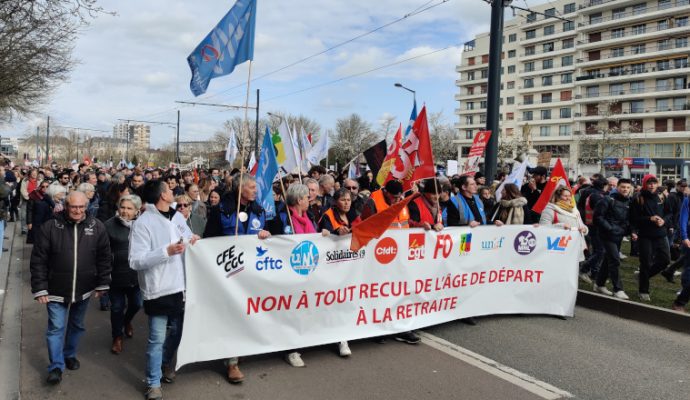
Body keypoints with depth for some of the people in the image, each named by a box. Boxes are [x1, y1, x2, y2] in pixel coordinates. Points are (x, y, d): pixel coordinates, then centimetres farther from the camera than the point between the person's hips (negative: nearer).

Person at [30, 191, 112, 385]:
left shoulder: (97, 227, -6)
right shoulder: (49, 227, -11)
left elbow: (104, 258, 2)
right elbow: (38, 260, -8)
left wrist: (102, 284, 2)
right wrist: (40, 289, -10)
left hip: (84, 289, 2)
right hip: (57, 290, -2)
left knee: (77, 325, 19)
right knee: (56, 328, 2)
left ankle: (70, 354, 40)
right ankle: (56, 366, 16)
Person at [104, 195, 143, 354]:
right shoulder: (110, 225, -9)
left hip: (136, 274, 3)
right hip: (116, 274, -2)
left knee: (136, 304, 17)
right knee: (117, 307, 10)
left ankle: (127, 321, 49)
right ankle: (117, 337, 29)